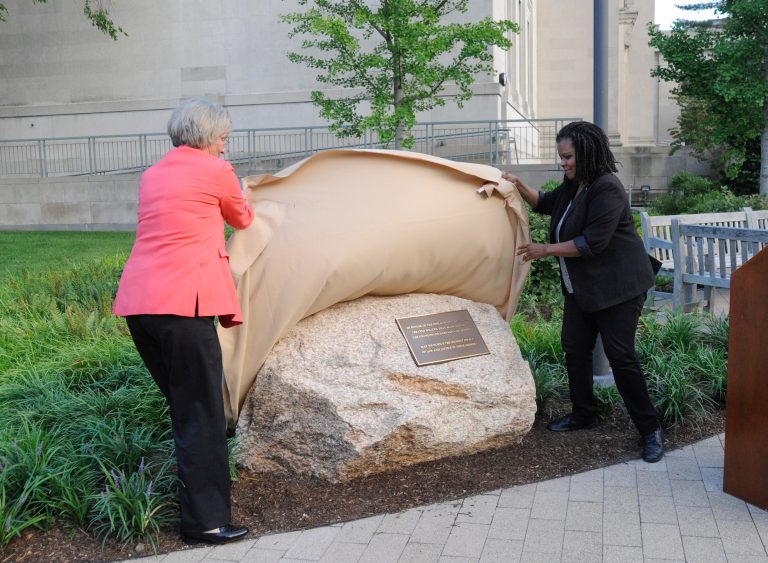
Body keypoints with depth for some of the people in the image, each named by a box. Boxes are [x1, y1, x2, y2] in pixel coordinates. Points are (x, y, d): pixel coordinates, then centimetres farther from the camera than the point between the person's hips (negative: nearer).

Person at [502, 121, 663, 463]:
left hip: (617, 287, -9)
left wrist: (546, 250, -17)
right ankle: (583, 415, 27)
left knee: (620, 355, -8)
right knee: (574, 349, 10)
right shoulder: (572, 186, 7)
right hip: (581, 288, 9)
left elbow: (592, 243, -25)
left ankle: (649, 428, 5)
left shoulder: (606, 189, -20)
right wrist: (519, 186, 9)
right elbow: (545, 203, 26)